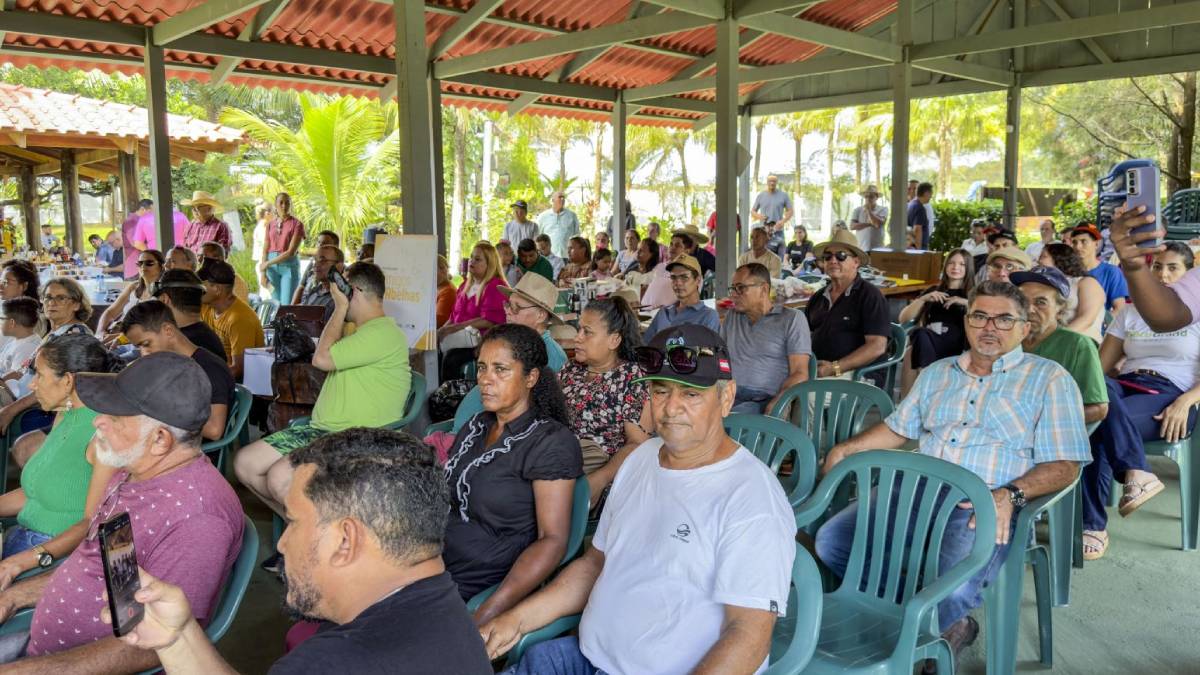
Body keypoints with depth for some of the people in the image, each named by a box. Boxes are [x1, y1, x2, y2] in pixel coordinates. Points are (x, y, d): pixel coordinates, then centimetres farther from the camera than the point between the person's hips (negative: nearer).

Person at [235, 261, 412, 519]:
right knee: (245, 463, 1)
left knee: (279, 478, -29)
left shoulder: (384, 333, -16)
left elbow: (322, 358, -17)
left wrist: (340, 308, -8)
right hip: (320, 429, 11)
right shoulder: (363, 332, 21)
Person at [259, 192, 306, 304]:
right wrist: (263, 272, -3)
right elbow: (265, 250, 8)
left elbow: (291, 252, -11)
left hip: (289, 265, -4)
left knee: (287, 304, -9)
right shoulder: (271, 225, 10)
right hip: (272, 267, 4)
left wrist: (268, 263, -9)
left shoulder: (297, 224, -4)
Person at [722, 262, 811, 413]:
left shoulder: (792, 319, 8)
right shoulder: (731, 316, 25)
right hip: (728, 396, 4)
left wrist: (774, 405, -18)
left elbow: (800, 374, -1)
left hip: (762, 400, -4)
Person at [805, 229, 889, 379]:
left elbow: (877, 346, -10)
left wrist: (835, 368, -17)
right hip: (813, 367, 6)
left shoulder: (870, 296, 0)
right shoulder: (818, 297, 19)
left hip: (849, 372, -5)